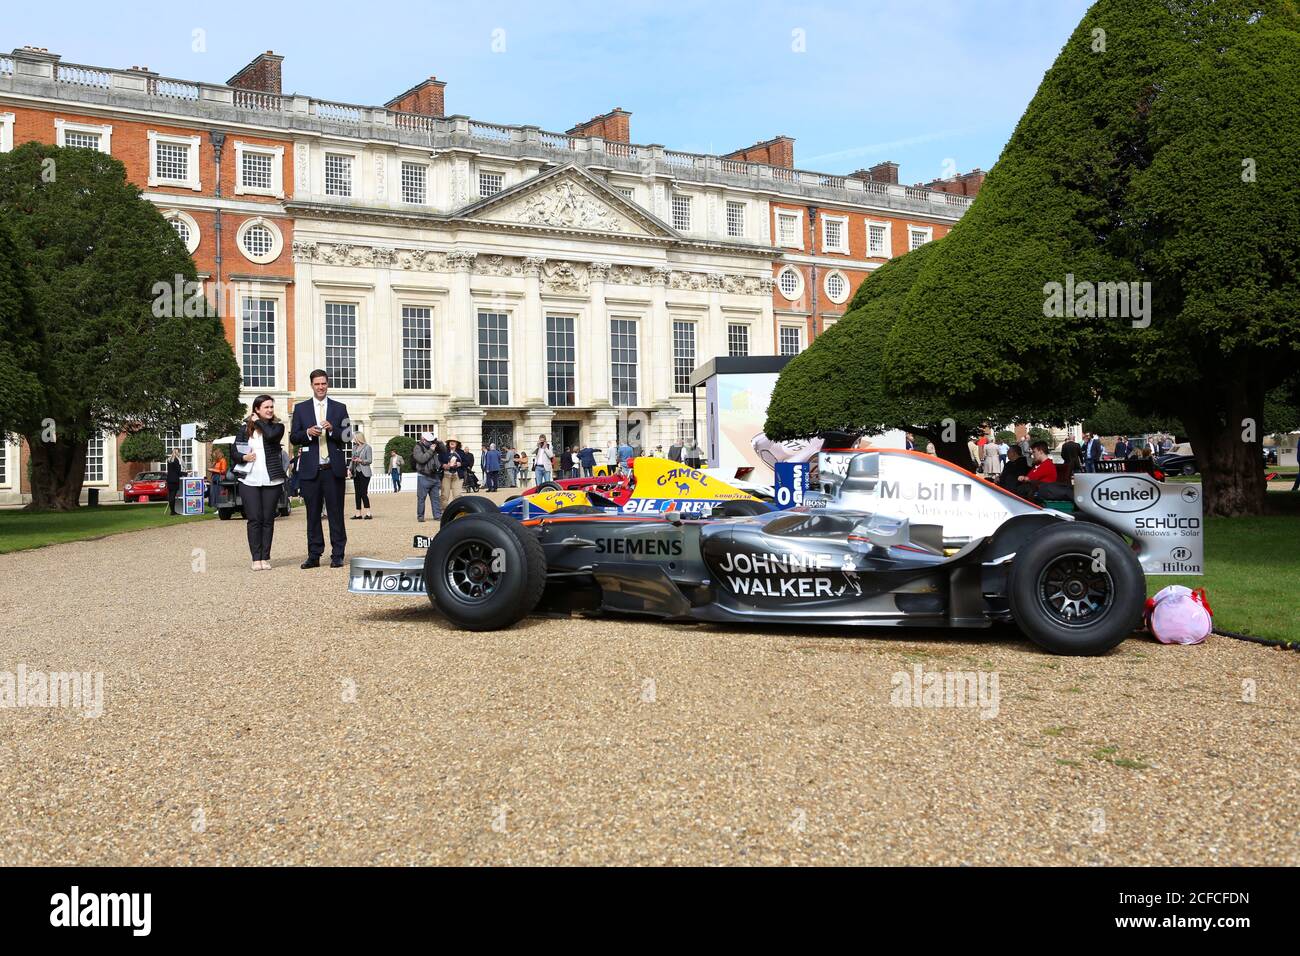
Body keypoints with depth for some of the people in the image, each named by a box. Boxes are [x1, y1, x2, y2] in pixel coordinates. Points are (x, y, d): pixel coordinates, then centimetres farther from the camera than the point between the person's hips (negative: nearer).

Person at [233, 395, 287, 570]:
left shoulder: (277, 426, 5)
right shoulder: (245, 428, 8)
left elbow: (271, 435, -18)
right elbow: (234, 451, 10)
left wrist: (259, 422, -4)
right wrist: (243, 457, -10)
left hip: (271, 481, 0)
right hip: (249, 481, 0)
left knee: (268, 520, 2)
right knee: (254, 520, -2)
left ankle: (265, 558, 8)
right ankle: (256, 558, 1)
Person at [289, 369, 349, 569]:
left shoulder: (339, 408, 10)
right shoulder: (301, 408, 11)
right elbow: (293, 437, 7)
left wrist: (332, 429, -13)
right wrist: (308, 433, -11)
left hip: (333, 468, -1)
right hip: (310, 469, 1)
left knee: (336, 513, 0)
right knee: (313, 514, 4)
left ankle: (337, 555, 4)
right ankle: (314, 555, 10)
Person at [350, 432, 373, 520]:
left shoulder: (367, 447, -3)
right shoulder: (354, 448, 16)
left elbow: (370, 460, -7)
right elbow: (352, 459, 21)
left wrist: (361, 460, -22)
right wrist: (350, 469, 7)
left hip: (364, 473, -7)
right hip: (356, 473, 7)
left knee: (363, 493, -13)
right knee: (357, 493, 6)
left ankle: (368, 513, -11)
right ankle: (358, 513, 9)